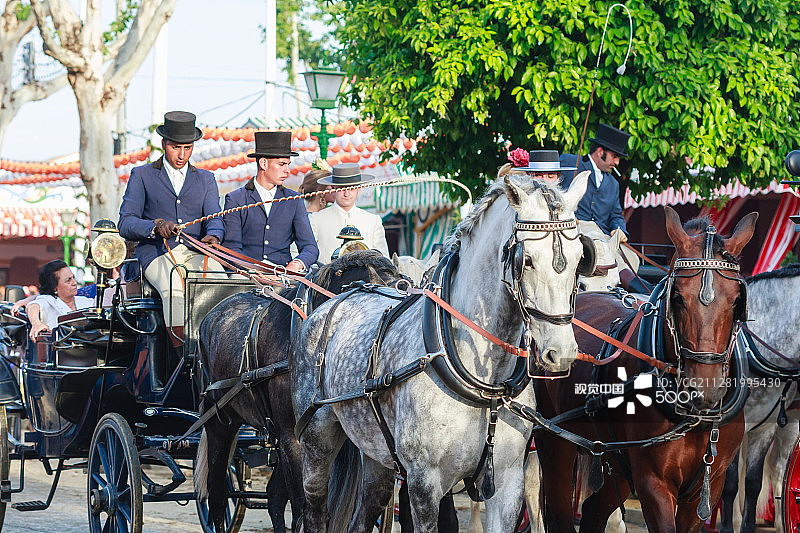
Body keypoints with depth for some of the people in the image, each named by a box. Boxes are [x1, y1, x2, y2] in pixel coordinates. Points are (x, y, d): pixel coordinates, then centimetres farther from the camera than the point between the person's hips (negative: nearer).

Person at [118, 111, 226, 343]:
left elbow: (214, 217, 7)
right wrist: (156, 226, -18)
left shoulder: (206, 179, 22)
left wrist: (212, 236, -19)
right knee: (173, 289, -36)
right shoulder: (142, 176, 13)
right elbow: (125, 224, 4)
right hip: (158, 252, -3)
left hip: (196, 252, 3)